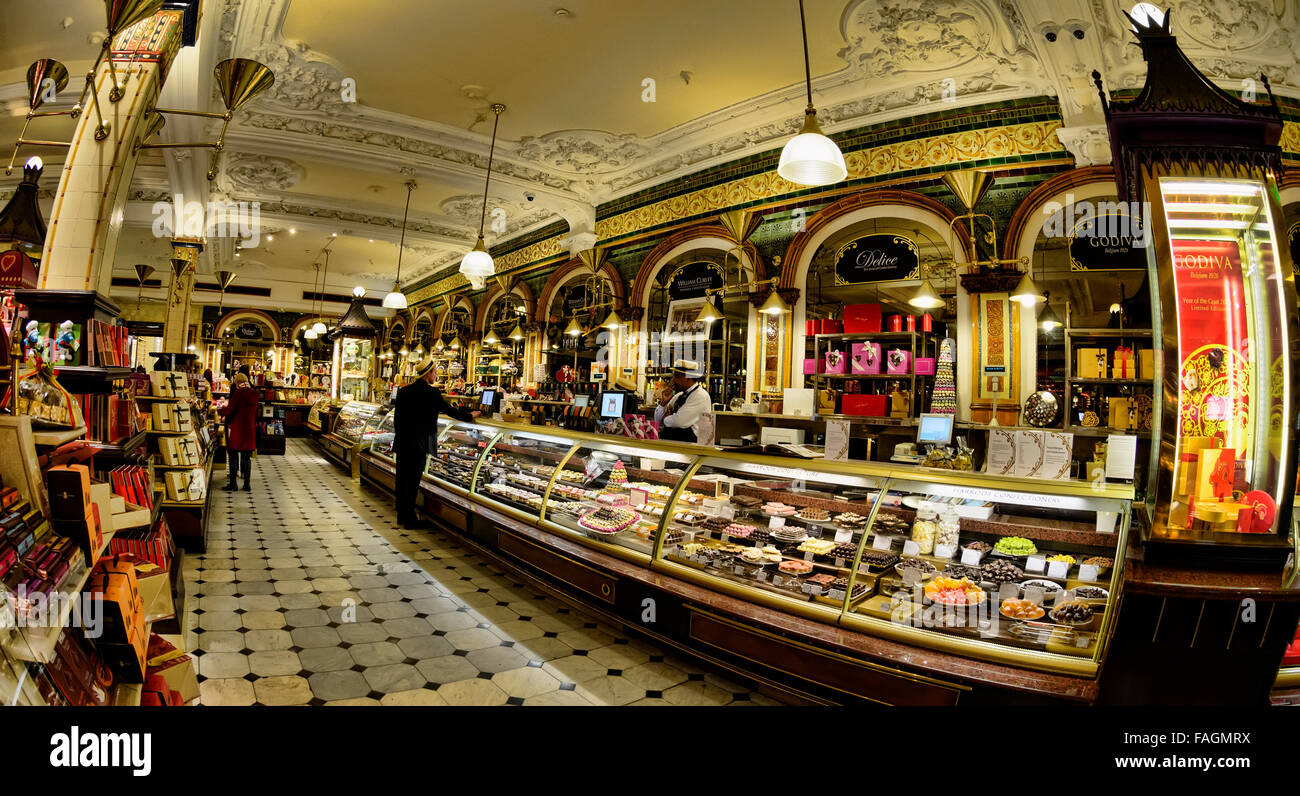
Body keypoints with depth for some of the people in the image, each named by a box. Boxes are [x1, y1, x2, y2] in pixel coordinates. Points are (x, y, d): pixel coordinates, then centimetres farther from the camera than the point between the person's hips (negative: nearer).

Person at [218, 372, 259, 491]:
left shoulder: (238, 392, -10)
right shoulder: (254, 393, 7)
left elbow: (230, 410, -10)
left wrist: (223, 408, 9)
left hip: (237, 429, -5)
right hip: (250, 429, 5)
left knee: (233, 456, 5)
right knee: (247, 457, 9)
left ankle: (232, 484, 7)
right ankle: (246, 485, 10)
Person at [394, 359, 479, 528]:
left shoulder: (403, 391, 6)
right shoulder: (432, 393, -11)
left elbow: (396, 417, 10)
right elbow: (449, 410, -3)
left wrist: (400, 436, 19)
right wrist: (470, 416, 12)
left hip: (402, 443, 6)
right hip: (419, 444, -6)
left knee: (402, 480, 13)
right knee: (413, 481, 1)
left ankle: (402, 516, 23)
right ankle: (409, 519, 7)